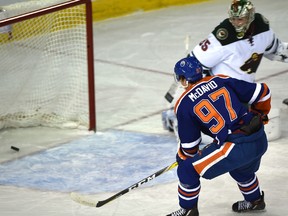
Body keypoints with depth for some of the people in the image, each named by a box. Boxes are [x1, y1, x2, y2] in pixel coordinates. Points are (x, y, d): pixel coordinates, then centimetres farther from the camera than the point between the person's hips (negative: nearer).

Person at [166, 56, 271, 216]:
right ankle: (255, 201, 57)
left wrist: (182, 157, 29)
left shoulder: (183, 104, 1)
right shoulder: (221, 81, 11)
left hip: (235, 148, -6)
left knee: (188, 170, 9)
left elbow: (189, 144, 7)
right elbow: (262, 92, 10)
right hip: (260, 140, 6)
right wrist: (259, 114, 30)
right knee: (241, 168, 38)